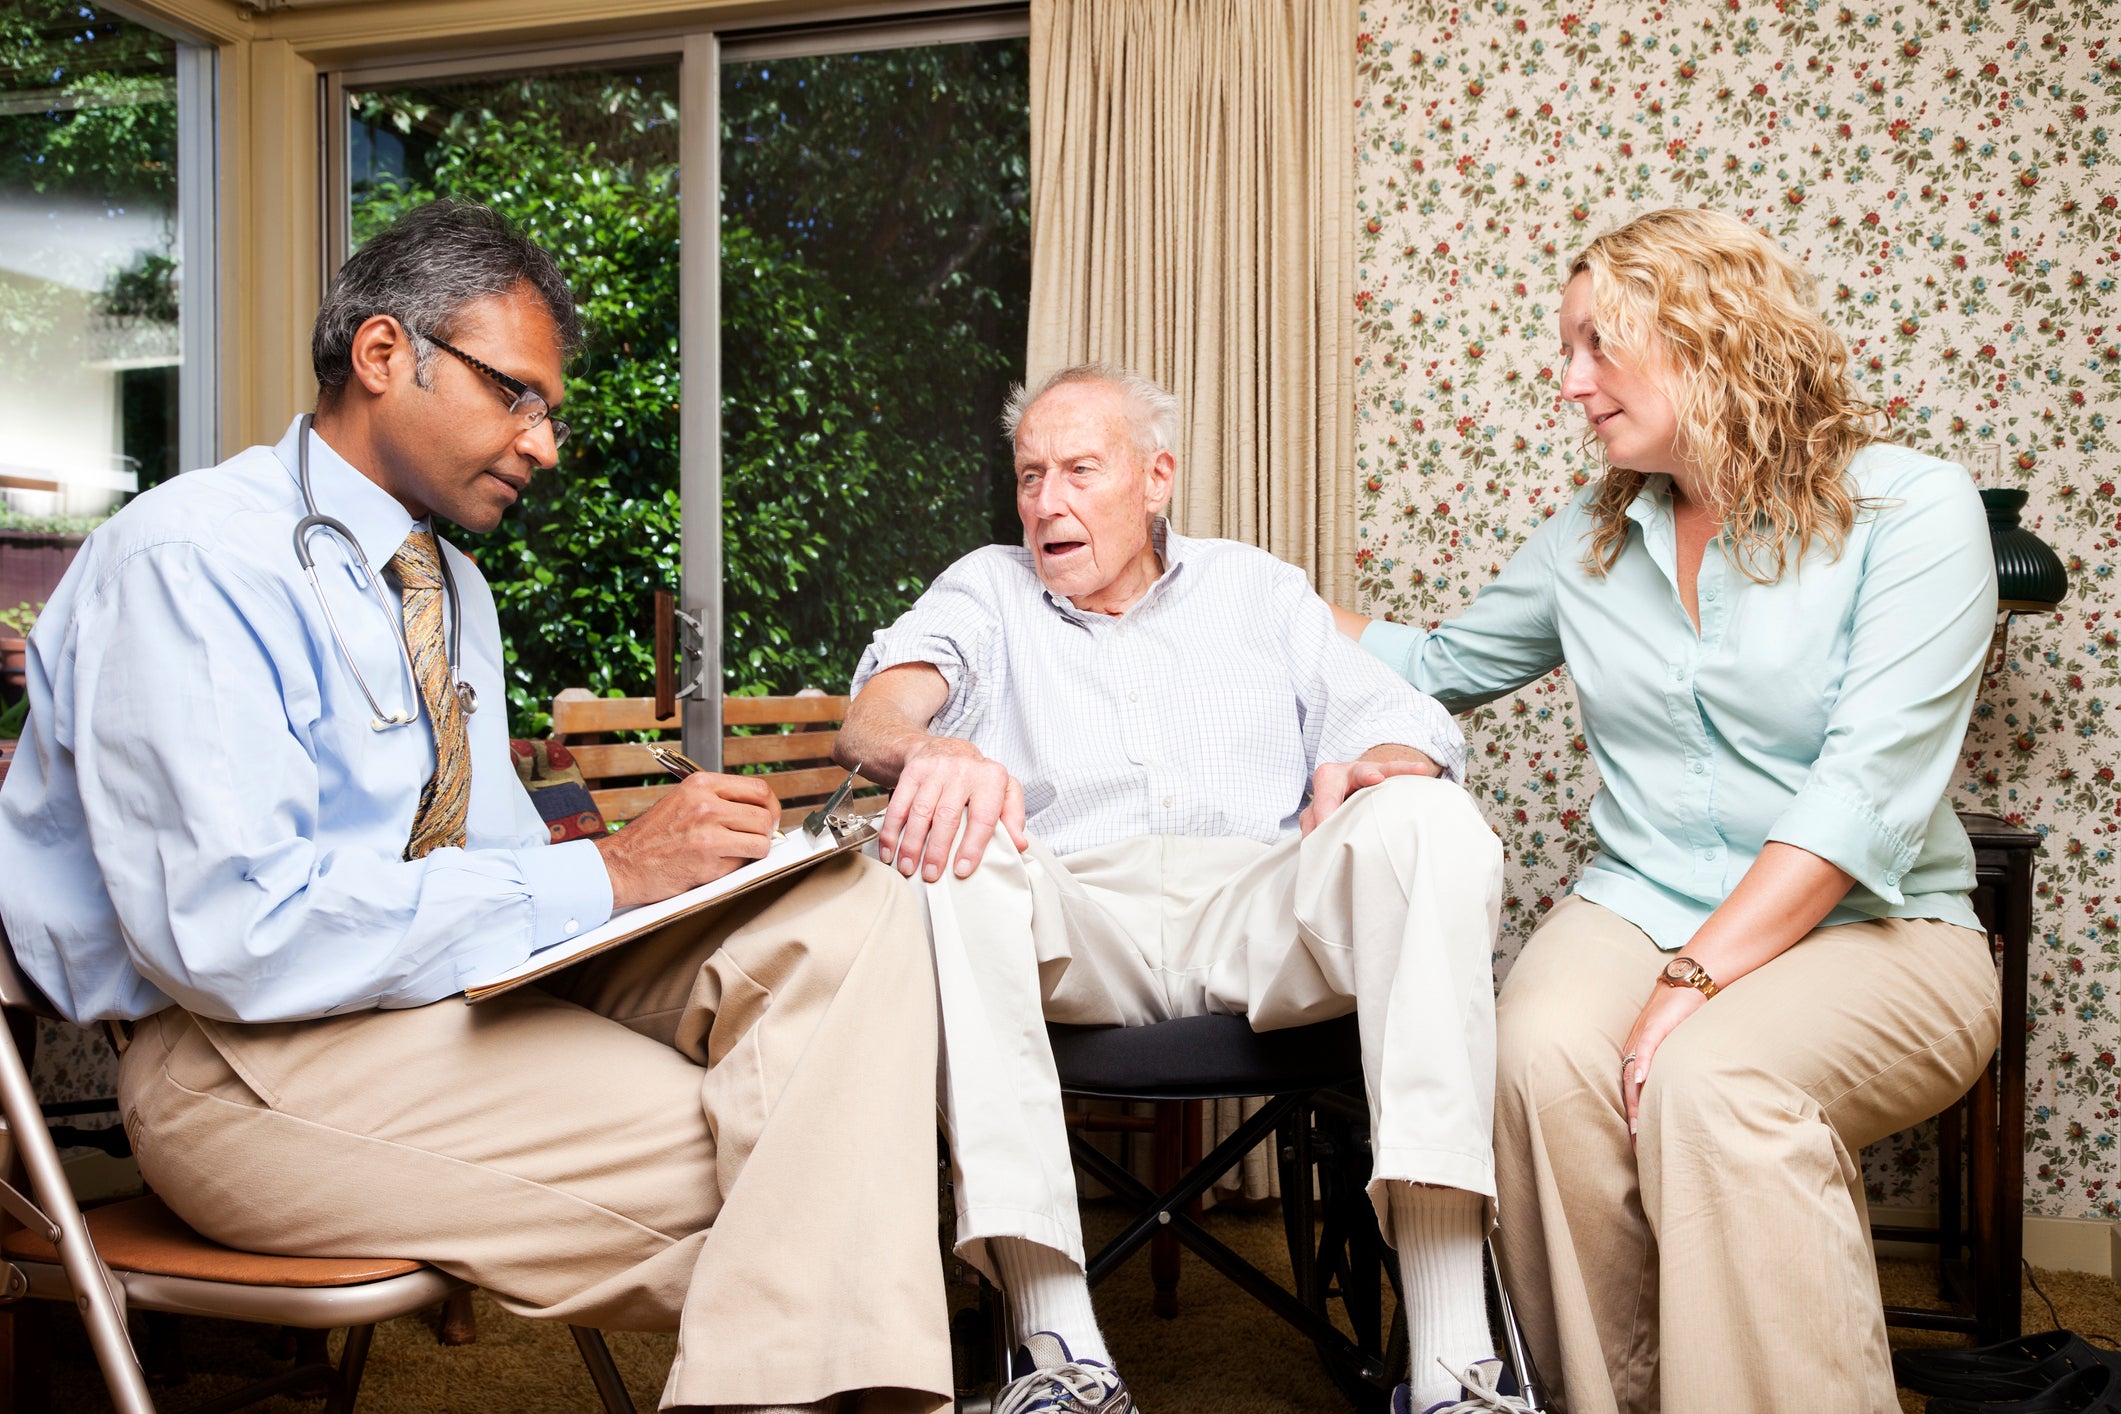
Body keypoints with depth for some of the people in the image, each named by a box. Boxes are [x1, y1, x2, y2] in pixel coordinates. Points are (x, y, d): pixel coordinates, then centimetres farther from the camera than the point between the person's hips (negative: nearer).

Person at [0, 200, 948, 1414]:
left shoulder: (454, 587, 18)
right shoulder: (187, 561, -11)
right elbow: (230, 932, -22)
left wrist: (664, 862, -6)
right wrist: (606, 876, -21)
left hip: (479, 981, 8)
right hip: (247, 1060, -8)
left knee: (851, 907, -17)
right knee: (749, 1156, -27)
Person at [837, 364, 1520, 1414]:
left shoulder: (1257, 587, 26)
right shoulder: (986, 590, 22)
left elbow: (1412, 727, 13)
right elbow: (876, 716, 0)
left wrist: (1381, 765, -13)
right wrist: (933, 751, -26)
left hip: (1261, 913, 1)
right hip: (1069, 918, 0)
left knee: (1430, 822, -27)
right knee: (938, 846, -31)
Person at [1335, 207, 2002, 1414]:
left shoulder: (1911, 510, -5)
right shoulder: (1589, 541, 13)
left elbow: (1869, 789, -15)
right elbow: (1444, 665, 28)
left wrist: (1700, 977, -24)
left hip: (1874, 933, -3)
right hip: (1639, 907, 4)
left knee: (1712, 1076, -35)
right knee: (1546, 1055, -29)